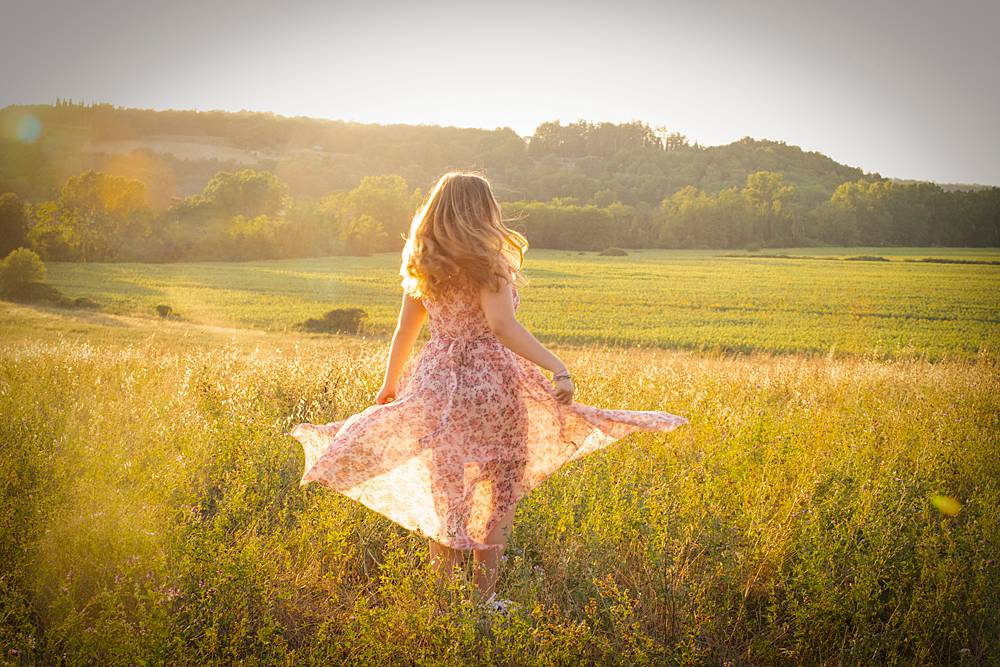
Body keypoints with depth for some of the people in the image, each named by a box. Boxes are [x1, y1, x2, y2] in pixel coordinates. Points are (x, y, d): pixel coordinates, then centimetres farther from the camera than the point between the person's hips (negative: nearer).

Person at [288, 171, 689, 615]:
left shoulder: (421, 267, 6)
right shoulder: (487, 262, -11)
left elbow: (405, 331, 12)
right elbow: (503, 325, -25)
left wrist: (389, 386, 25)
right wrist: (558, 368, -31)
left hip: (434, 385, 5)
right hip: (489, 384, -5)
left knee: (445, 496, 15)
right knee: (499, 495, 11)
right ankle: (484, 597, 13)